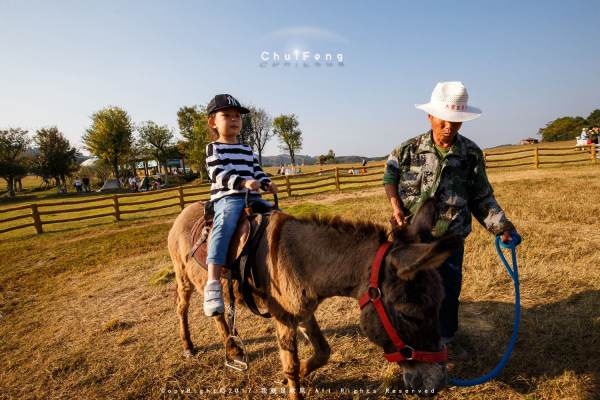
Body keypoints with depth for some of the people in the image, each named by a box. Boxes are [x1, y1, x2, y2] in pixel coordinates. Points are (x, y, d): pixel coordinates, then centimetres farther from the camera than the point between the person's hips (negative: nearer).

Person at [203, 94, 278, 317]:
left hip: (252, 197, 7)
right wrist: (243, 182, -26)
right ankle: (213, 285, -42)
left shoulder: (247, 150, 24)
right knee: (225, 224, -35)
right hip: (227, 198, -7)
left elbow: (257, 171, 23)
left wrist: (267, 183, 0)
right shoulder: (213, 148, 4)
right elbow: (218, 174, -10)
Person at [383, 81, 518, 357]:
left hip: (451, 240, 2)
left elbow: (482, 198, 0)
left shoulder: (471, 154, -6)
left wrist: (501, 224, -11)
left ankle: (446, 338, 41)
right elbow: (390, 177, 5)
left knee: (449, 292, 16)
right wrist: (396, 207, -9)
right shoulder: (408, 150, -9)